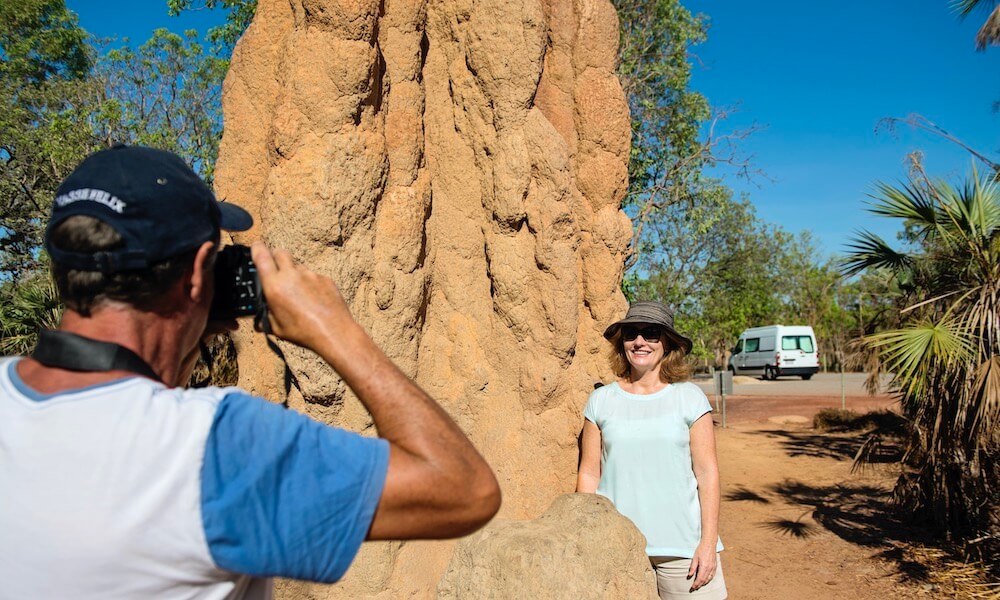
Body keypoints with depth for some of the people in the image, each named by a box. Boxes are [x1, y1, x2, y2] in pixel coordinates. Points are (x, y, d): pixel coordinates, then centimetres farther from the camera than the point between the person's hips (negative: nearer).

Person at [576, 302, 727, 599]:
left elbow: (707, 473, 0)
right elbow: (589, 474, 6)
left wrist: (709, 542, -4)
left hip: (683, 544, -1)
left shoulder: (689, 397, 1)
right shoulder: (601, 401, 4)